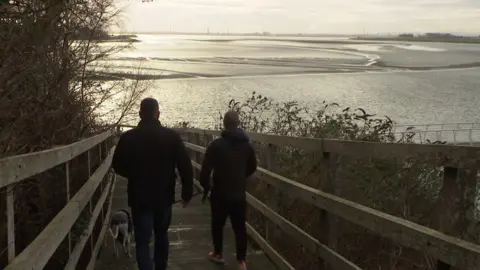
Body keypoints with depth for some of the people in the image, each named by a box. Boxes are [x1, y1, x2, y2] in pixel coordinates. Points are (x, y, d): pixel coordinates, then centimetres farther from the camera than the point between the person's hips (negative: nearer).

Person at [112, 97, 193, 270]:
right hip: (164, 197, 2)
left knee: (143, 242, 3)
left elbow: (118, 167, 1)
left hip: (140, 198, -2)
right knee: (162, 235, 24)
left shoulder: (128, 137, -9)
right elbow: (186, 167, -8)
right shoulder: (172, 136, -7)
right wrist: (187, 192, 2)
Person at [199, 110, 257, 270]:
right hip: (239, 194, 3)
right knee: (240, 226, 7)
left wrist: (205, 187, 2)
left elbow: (205, 169, -15)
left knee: (217, 224, 16)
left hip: (220, 193, -3)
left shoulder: (216, 145, -14)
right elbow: (252, 167, 16)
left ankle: (218, 254, 29)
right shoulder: (247, 145, 2)